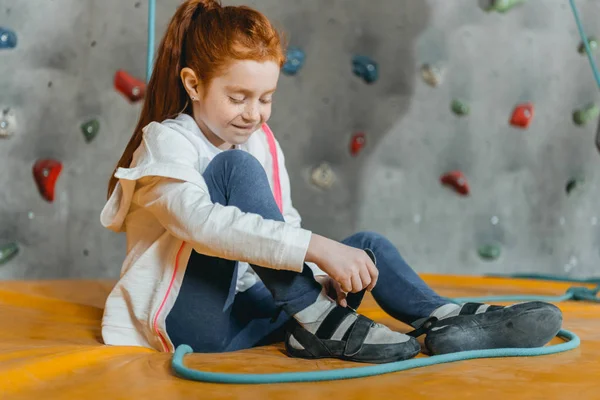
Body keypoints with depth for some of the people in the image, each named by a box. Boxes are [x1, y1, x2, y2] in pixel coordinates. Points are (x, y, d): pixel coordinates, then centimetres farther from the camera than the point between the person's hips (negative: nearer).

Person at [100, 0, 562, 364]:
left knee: (367, 245, -1)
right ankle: (317, 321, -30)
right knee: (236, 166, -27)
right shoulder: (166, 143, -13)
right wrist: (316, 248, -40)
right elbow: (206, 224, -32)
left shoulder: (263, 143, 10)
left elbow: (286, 227, 9)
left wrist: (321, 275, -13)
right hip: (190, 320, -7)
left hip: (247, 304, 7)